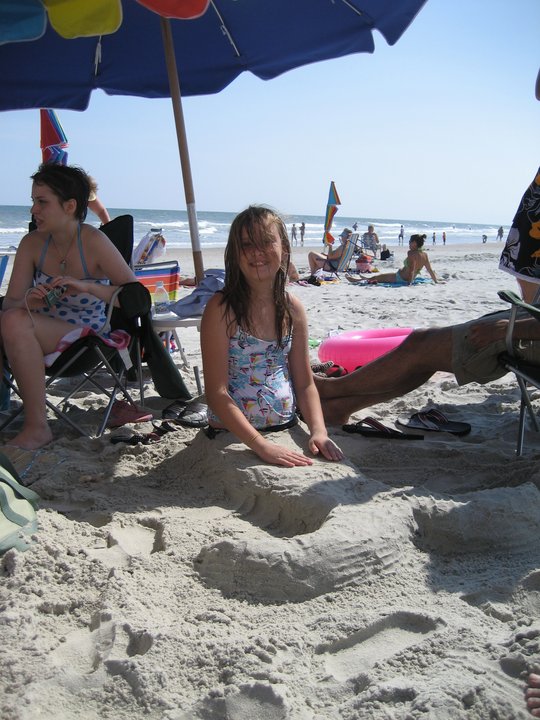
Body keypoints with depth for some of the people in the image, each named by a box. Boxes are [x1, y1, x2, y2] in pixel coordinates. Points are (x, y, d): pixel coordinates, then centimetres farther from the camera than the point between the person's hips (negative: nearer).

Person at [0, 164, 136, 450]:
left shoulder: (93, 242, -11)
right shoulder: (32, 243, 2)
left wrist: (85, 287, -27)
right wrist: (27, 302, -23)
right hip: (42, 333, 5)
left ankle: (37, 426, -24)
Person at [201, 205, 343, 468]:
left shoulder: (293, 309, 4)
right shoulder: (221, 308, -11)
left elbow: (305, 384, 8)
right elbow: (216, 393, -15)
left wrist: (318, 431, -9)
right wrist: (261, 445, -23)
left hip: (287, 427, 4)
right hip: (234, 436, -4)